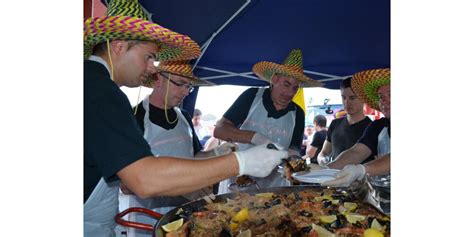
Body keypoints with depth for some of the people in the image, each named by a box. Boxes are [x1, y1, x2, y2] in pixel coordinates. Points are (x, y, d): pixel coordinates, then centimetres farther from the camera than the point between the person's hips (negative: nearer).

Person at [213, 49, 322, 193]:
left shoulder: (297, 114, 4)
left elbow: (294, 151, 0)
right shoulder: (252, 96, -5)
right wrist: (255, 137, -25)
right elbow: (219, 130, -11)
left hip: (274, 186, 2)